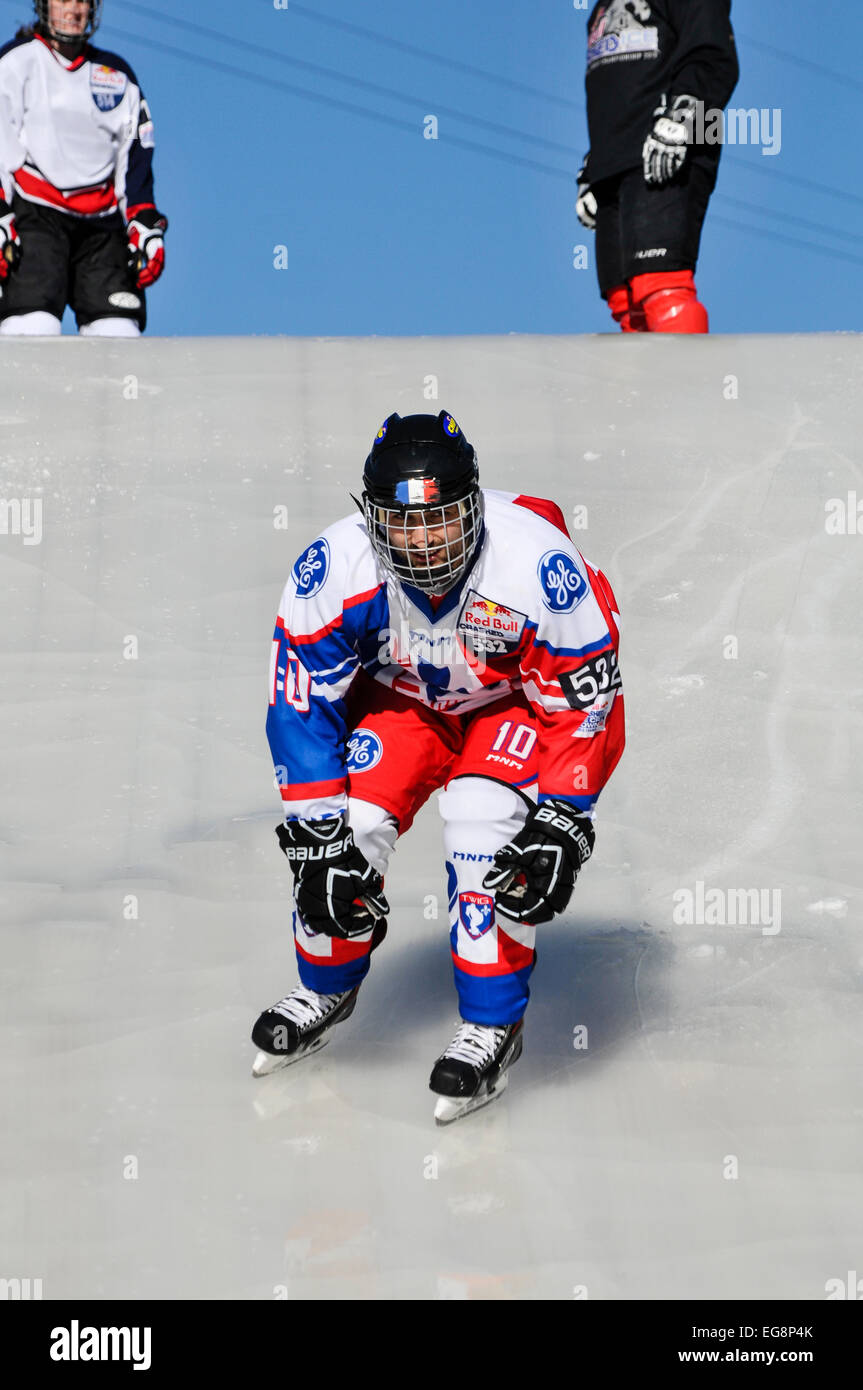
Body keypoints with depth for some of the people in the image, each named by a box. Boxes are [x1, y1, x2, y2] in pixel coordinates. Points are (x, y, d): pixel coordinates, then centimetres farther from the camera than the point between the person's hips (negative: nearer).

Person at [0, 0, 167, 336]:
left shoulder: (117, 75, 19)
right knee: (34, 327, -21)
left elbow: (135, 157, 20)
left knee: (119, 334, -5)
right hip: (35, 218, -4)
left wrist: (145, 227, 11)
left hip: (102, 226, 5)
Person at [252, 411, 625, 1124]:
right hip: (402, 693, 3)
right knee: (342, 826, -12)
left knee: (486, 829, -26)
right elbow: (302, 702, -18)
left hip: (524, 698, -3)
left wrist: (561, 824, -27)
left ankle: (491, 1026, -7)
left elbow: (586, 698, -24)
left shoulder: (537, 561, -35)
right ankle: (326, 989, 18)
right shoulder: (334, 567, -28)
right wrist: (318, 831, -21)